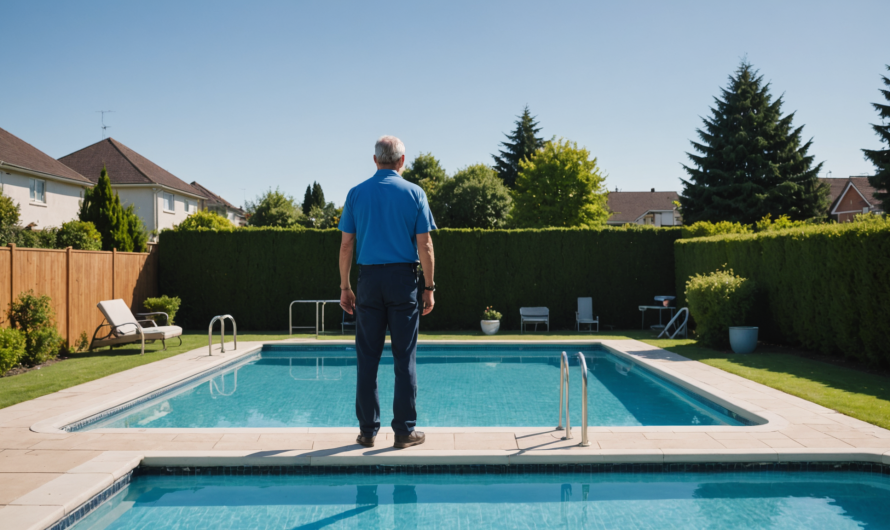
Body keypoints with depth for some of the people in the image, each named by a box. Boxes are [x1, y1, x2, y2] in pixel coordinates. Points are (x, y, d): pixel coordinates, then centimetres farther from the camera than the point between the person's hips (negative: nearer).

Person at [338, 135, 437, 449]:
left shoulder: (356, 194, 5)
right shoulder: (414, 193, 0)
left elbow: (346, 245, 3)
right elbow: (424, 246, -4)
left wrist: (345, 287, 9)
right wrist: (429, 288, 1)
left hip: (369, 279, 2)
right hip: (404, 279, -1)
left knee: (368, 357, 7)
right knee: (405, 357, 3)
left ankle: (367, 430, 12)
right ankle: (405, 431, 6)